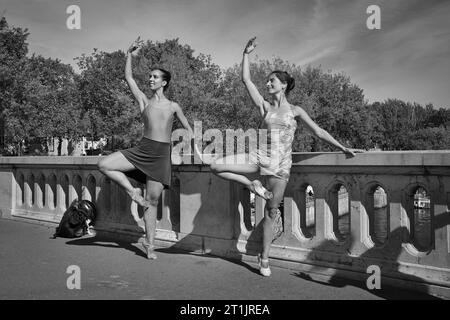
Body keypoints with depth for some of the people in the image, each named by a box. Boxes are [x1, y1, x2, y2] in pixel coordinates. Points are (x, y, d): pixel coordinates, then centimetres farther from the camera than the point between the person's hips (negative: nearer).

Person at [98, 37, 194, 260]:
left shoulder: (173, 106, 8)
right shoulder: (143, 100, 10)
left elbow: (187, 128, 17)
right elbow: (128, 78, 4)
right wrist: (130, 55, -4)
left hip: (162, 154, -2)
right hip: (142, 149, 2)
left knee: (152, 201, 1)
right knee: (104, 165, -15)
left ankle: (149, 243, 13)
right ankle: (133, 191, 3)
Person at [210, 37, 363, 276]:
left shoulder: (295, 111, 4)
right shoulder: (264, 106, 8)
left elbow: (318, 132, 5)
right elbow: (246, 80, 3)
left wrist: (343, 148, 1)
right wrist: (247, 54, 1)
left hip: (281, 164, -2)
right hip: (260, 157, 2)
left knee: (271, 212, 3)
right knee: (216, 166, -13)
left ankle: (264, 258, 16)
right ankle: (252, 185, 2)